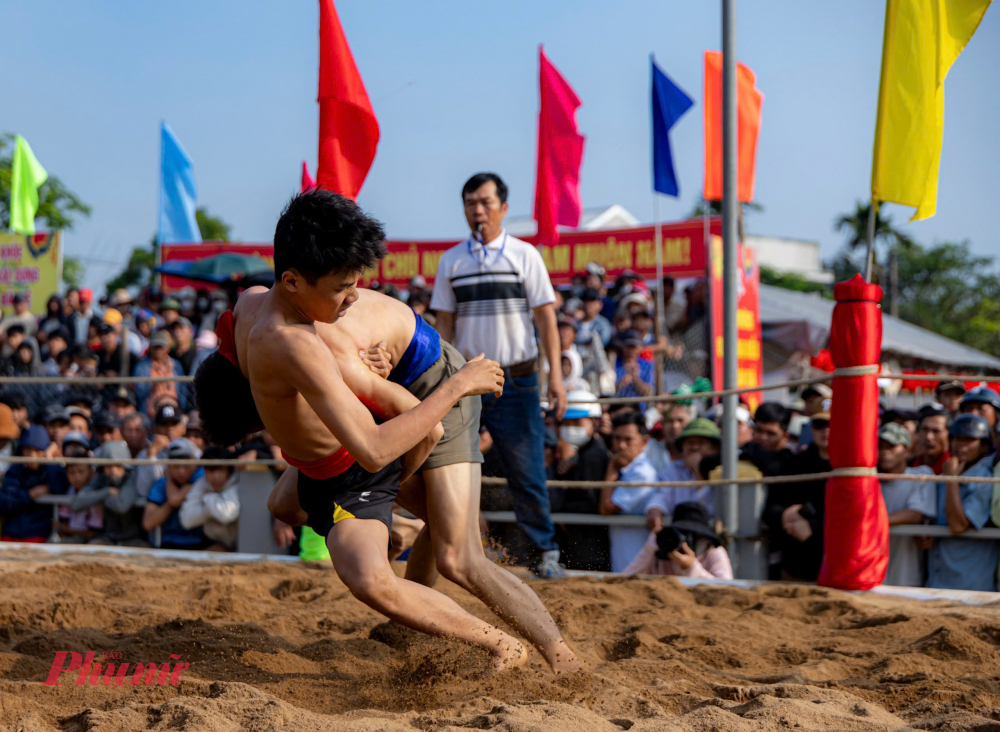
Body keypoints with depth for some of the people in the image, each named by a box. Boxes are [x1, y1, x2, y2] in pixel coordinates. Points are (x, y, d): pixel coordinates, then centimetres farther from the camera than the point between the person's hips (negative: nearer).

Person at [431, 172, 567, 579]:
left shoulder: (524, 255, 3)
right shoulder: (451, 262, 9)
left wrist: (555, 374, -8)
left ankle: (546, 552, 4)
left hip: (516, 380, -2)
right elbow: (444, 325, 11)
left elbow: (546, 317, 1)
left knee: (527, 473, -4)